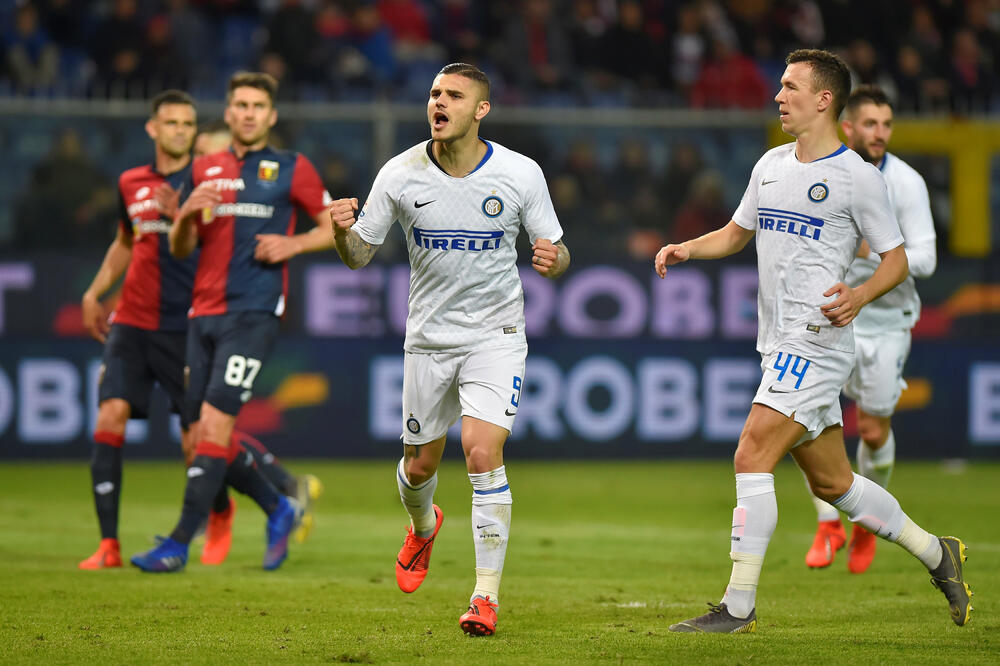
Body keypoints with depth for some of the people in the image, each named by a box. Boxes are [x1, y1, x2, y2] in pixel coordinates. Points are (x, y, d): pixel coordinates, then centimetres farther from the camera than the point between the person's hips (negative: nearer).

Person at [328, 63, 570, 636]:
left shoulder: (521, 174, -9)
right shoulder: (400, 175, -6)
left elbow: (556, 251, 0)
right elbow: (360, 255, 0)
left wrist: (553, 258, -24)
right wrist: (342, 231, -22)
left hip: (495, 335, -2)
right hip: (429, 338, 2)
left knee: (483, 454, -19)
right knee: (420, 467, 12)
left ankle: (487, 596, -12)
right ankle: (423, 527, 50)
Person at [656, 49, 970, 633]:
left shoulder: (858, 177, -7)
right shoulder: (772, 165, 15)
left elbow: (896, 259, -2)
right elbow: (736, 233, 25)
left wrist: (859, 296, -21)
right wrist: (687, 249, 6)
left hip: (817, 340, -8)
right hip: (780, 344, 8)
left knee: (752, 458, -16)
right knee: (831, 481, 12)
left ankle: (739, 607, -13)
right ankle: (937, 554, 28)